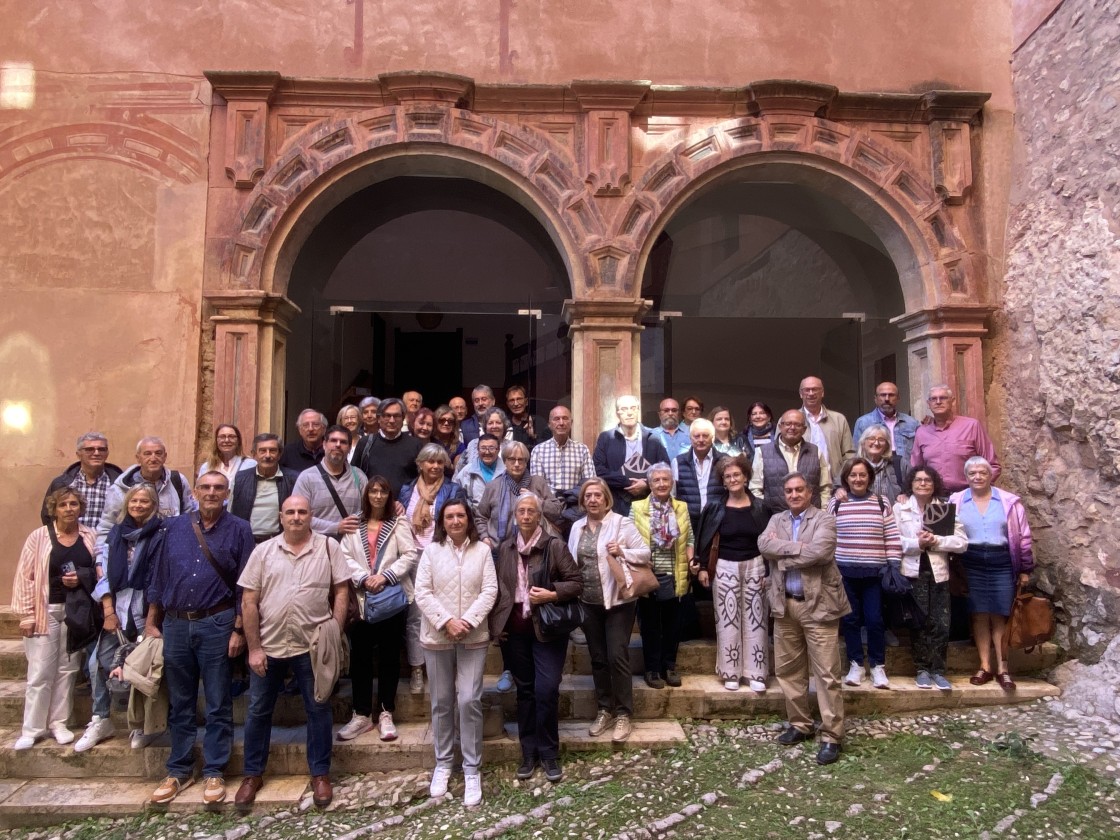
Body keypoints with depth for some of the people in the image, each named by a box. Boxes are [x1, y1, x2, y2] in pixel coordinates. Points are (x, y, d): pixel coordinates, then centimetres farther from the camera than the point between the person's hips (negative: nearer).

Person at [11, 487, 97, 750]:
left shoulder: (90, 536, 2)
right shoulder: (39, 536, -5)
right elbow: (25, 576, -6)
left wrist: (83, 578, -12)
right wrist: (26, 614, -8)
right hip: (46, 610, -3)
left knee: (67, 669, 9)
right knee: (40, 672, -1)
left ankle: (58, 723, 20)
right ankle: (32, 729, 11)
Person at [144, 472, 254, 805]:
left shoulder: (239, 530, -2)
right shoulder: (173, 527, 7)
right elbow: (159, 577, 11)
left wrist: (239, 629, -7)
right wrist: (151, 624, 9)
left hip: (216, 624, -3)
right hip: (175, 624, 3)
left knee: (218, 704, 5)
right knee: (180, 703, 13)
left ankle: (214, 772, 16)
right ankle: (179, 771, 26)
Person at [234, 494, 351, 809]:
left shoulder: (328, 547, -2)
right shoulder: (263, 551, 0)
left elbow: (341, 592, -1)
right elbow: (248, 601, 0)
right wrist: (254, 647, -4)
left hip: (313, 645, -1)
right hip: (268, 645, 2)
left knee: (318, 710, 9)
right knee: (258, 711, 14)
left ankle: (320, 774, 24)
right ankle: (253, 774, 31)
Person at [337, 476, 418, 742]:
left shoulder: (399, 523, 1)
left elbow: (410, 555, -6)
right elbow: (345, 556, 1)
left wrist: (385, 576, -15)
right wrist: (364, 579, -13)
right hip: (362, 598, 2)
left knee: (389, 656, 5)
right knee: (359, 656, 5)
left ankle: (386, 714, 15)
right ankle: (362, 714, 16)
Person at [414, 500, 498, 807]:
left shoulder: (482, 551, 0)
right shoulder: (431, 551, 0)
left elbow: (489, 591, -4)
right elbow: (422, 593, -5)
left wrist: (468, 622, -15)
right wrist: (446, 621, -15)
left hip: (474, 637, -1)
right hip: (437, 637, 1)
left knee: (469, 701, -5)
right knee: (441, 702, 11)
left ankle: (472, 770, 9)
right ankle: (442, 764, 28)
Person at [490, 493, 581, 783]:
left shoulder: (555, 545, -6)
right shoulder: (505, 548, 5)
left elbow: (576, 582, -5)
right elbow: (497, 588, 12)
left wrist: (551, 595, -19)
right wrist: (495, 624, 5)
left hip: (547, 629, -3)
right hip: (514, 631, 3)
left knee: (546, 690, -6)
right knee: (524, 690, 12)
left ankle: (548, 753, 12)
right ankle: (529, 752, 24)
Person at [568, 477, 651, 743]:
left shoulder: (621, 523, -7)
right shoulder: (577, 527, 8)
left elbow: (646, 552, -8)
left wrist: (622, 552, -23)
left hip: (617, 600, -5)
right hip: (589, 602, 5)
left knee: (617, 656, -6)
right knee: (598, 658, 12)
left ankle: (623, 714, 7)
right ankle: (604, 710, 24)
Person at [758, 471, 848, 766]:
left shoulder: (824, 520, -3)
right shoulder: (776, 520, 12)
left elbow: (818, 552, -20)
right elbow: (764, 545, -7)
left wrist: (782, 556, -10)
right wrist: (799, 547, -16)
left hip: (818, 604, -5)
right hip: (785, 604, 5)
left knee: (826, 673, -2)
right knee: (787, 669, 13)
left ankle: (831, 736, 6)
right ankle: (800, 724, 28)